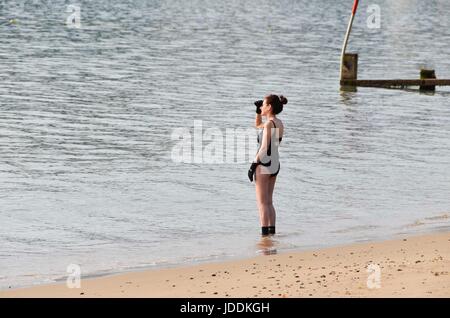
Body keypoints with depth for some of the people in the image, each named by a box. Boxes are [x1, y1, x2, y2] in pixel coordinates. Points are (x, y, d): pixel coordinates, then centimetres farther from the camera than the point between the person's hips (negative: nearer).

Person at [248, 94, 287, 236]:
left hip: (264, 164, -9)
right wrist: (258, 111, 13)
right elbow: (257, 125, 28)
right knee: (268, 202, 15)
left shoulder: (269, 124, -17)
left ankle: (265, 233, -7)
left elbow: (264, 148, -21)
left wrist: (253, 165, -17)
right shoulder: (279, 123, 10)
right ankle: (271, 231, 15)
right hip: (275, 165, 9)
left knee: (262, 203, -4)